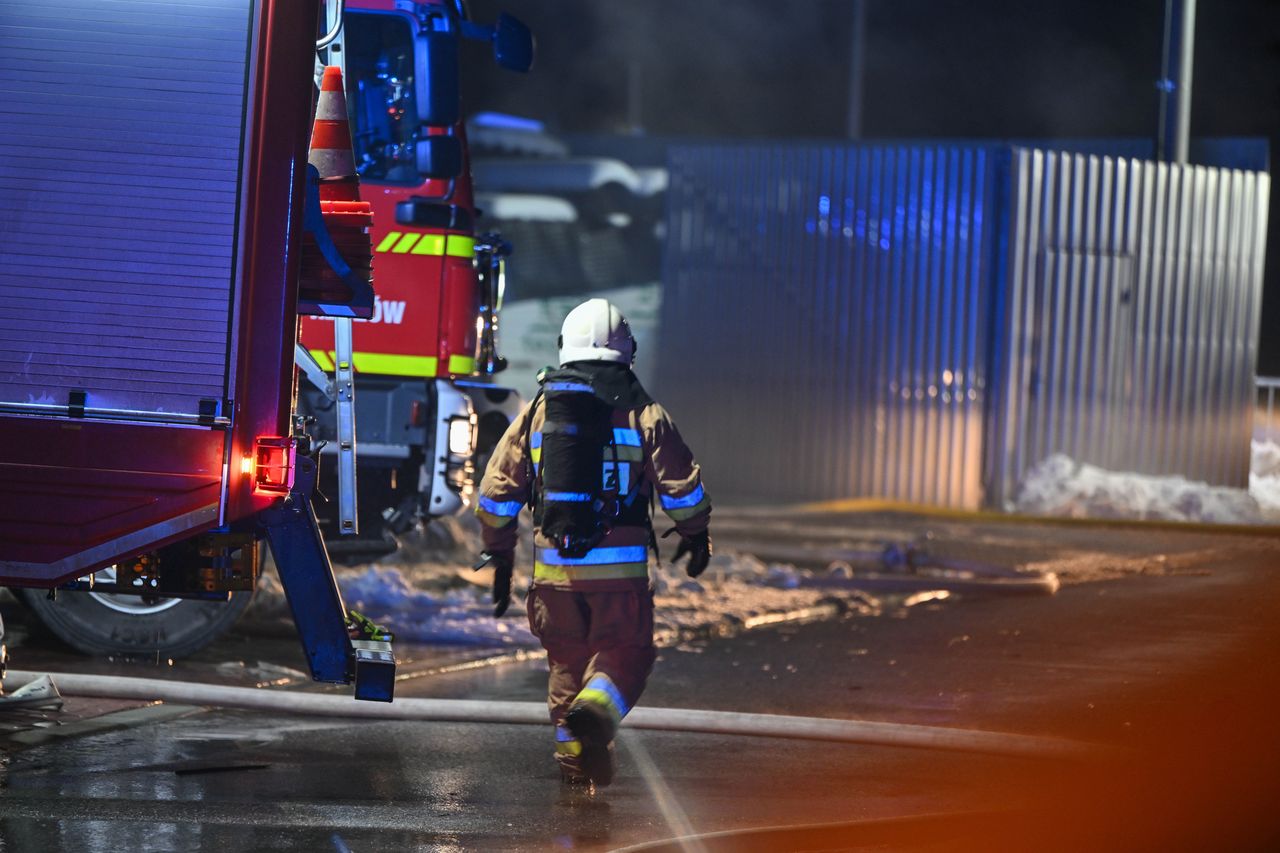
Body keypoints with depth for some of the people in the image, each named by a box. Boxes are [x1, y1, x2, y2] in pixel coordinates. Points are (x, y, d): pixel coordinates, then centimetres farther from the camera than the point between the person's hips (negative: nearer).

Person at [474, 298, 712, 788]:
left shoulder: (537, 411, 8)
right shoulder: (645, 415, 1)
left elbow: (496, 489, 11)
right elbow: (683, 486, 1)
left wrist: (498, 554, 21)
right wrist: (696, 535, 19)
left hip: (553, 566, 3)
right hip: (621, 566, -2)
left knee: (567, 660, 16)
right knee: (624, 654, 5)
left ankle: (574, 759, 16)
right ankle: (595, 711, -24)